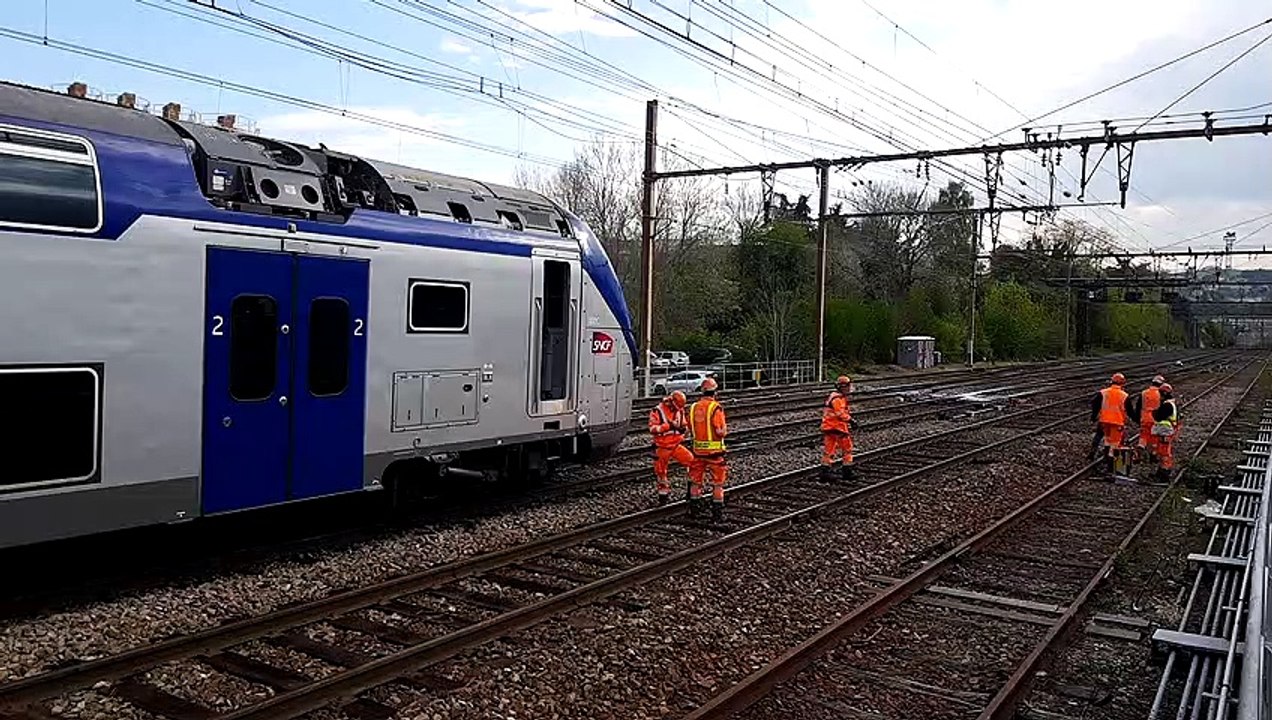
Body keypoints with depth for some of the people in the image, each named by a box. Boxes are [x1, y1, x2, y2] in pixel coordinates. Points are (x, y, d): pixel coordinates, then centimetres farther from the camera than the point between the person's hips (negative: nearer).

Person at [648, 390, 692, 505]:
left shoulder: (679, 411, 4)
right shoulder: (657, 411, -14)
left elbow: (683, 425, 16)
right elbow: (652, 429, -22)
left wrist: (682, 429, -9)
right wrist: (668, 426, -32)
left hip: (676, 445, 4)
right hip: (662, 447, -3)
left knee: (691, 460, -15)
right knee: (661, 472, 7)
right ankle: (663, 493, 25)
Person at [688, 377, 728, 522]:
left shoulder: (694, 407, 0)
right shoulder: (716, 408, -16)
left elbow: (690, 428, 9)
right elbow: (720, 432, -18)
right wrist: (725, 429, 4)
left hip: (698, 449, 5)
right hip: (713, 450, -5)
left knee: (696, 479, 17)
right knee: (717, 481, 6)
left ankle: (694, 510, 25)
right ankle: (717, 512, 7)